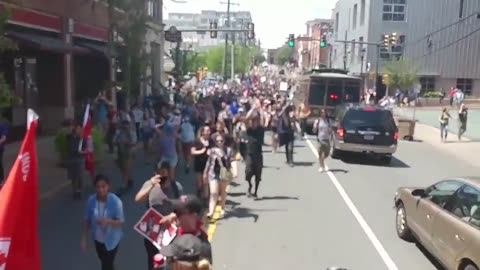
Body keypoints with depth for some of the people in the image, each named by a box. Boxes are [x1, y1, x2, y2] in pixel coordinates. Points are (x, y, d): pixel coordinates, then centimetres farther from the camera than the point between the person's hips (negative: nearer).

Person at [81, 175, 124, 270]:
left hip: (111, 239, -4)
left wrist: (108, 221, -40)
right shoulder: (91, 200, -14)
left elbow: (121, 222, -21)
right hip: (98, 238, 4)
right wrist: (84, 238, -3)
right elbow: (87, 220, -3)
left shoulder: (116, 201, -26)